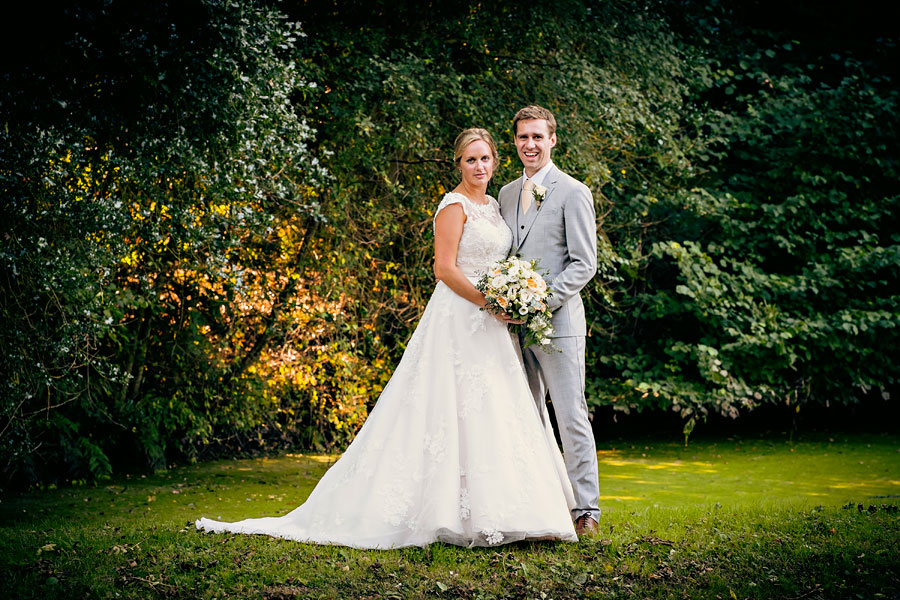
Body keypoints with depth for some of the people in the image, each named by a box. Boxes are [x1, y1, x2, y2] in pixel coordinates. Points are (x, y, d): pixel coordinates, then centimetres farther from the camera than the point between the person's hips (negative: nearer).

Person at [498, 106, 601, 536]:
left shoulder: (573, 192, -3)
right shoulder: (507, 194, 16)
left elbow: (584, 263, -8)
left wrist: (543, 301, -18)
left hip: (558, 320, -6)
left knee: (571, 416, -5)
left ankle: (585, 509, 1)